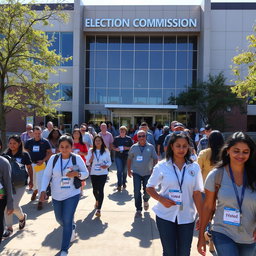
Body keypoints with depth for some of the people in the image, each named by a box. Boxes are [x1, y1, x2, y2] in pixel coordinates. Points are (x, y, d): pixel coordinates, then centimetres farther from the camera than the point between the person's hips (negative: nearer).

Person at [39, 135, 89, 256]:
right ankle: (72, 229, 54)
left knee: (67, 221, -5)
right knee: (59, 219, 21)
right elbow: (46, 175, -4)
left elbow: (86, 173, -4)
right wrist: (43, 190, -14)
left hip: (72, 195, -3)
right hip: (56, 195, 3)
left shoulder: (77, 158, -12)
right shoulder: (53, 158, -9)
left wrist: (77, 174, -25)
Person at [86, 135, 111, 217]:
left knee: (100, 189, -9)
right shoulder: (91, 151, 1)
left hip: (103, 173, -2)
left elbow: (109, 161, 6)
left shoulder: (106, 151, 0)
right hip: (93, 173, 2)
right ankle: (97, 201, 47)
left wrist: (106, 166, -15)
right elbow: (88, 163, 0)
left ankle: (98, 209, -6)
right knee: (95, 189, 14)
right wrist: (92, 155, -16)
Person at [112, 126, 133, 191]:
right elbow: (113, 147, 10)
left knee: (125, 170, 9)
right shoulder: (116, 138, 6)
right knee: (119, 170, -8)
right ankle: (119, 185, -3)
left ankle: (124, 183, 27)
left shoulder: (129, 139, 3)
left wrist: (127, 148, -13)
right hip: (118, 156, 0)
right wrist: (116, 149, -11)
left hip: (126, 156, 1)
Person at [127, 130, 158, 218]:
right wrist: (129, 170, 7)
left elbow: (155, 159, 2)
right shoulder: (133, 147, 1)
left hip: (147, 173, 0)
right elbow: (129, 159, 10)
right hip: (136, 173, 0)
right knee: (137, 191, -4)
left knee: (147, 190, 7)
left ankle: (145, 200, 42)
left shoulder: (151, 147, -1)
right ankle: (138, 210, 10)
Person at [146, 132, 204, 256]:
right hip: (165, 216, -1)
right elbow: (149, 188, 2)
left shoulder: (194, 167, -1)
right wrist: (161, 199, -15)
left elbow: (197, 193, 1)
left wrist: (202, 217, -2)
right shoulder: (162, 166, -6)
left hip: (187, 217, 2)